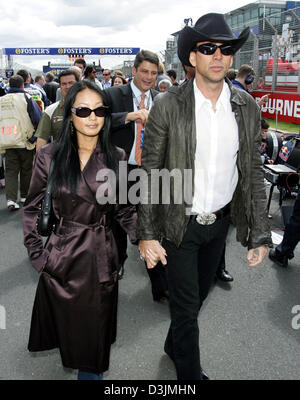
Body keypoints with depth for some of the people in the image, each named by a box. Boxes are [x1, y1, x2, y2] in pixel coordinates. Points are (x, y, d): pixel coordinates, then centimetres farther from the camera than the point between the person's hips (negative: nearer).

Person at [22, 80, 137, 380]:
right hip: (61, 257, 0)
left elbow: (123, 210, 4)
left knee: (95, 328, 14)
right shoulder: (49, 156, -6)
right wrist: (36, 253, -3)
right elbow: (31, 208, 2)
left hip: (101, 257, 1)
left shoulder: (116, 158, -2)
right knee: (64, 321, 17)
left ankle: (89, 371, 43)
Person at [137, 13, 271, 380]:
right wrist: (147, 234, -12)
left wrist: (260, 233, -1)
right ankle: (190, 371, 32)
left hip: (220, 222, 4)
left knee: (198, 294, 20)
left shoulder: (247, 107, -2)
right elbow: (149, 173, -9)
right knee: (186, 302, 7)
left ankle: (174, 345, 48)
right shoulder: (167, 106, -12)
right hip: (179, 223, -4)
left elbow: (253, 173, 2)